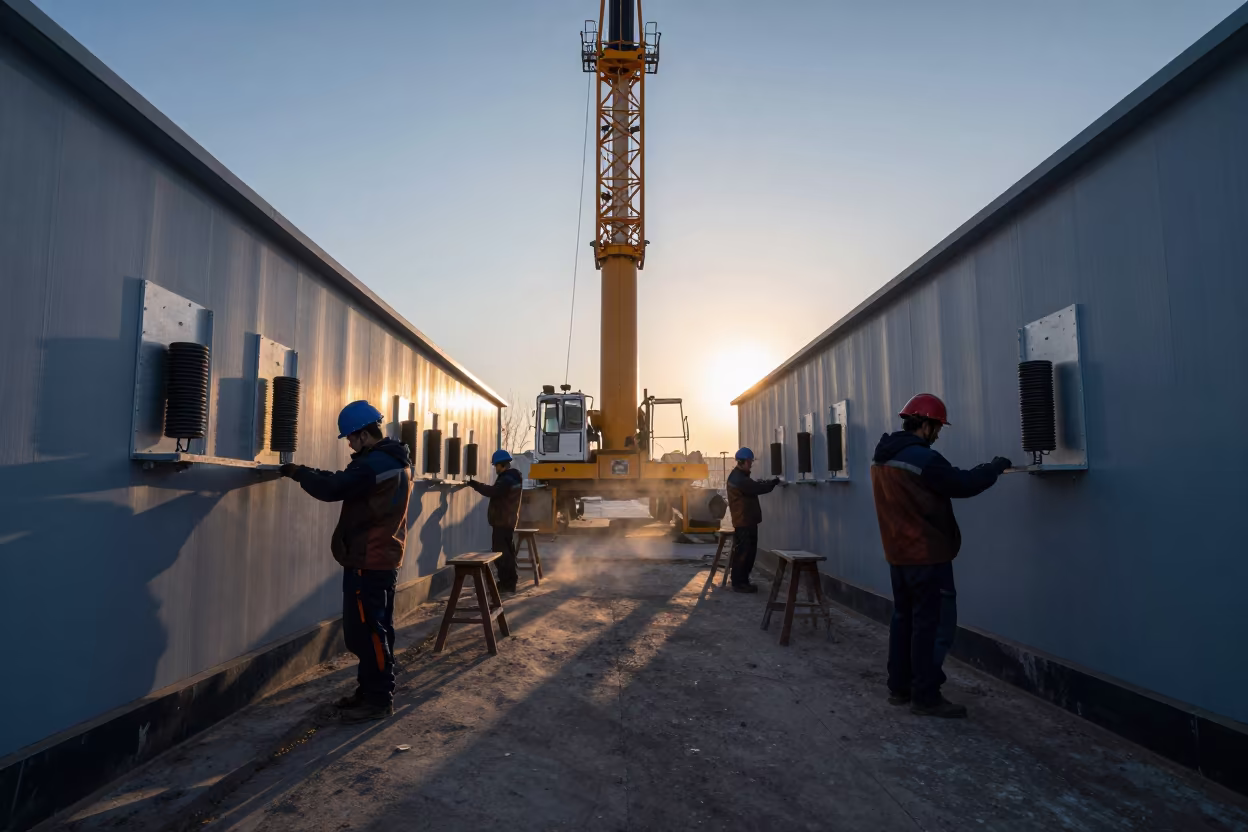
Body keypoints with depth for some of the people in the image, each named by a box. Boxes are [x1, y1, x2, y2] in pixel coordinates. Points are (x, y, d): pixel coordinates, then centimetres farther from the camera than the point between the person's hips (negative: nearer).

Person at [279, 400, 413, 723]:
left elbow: (332, 489, -22)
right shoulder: (395, 461, 14)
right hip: (384, 557, 11)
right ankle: (371, 691, 26)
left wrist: (297, 472, -8)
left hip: (367, 560, -11)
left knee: (364, 631, -3)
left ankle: (378, 699, 5)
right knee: (375, 629, 16)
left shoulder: (375, 463, -20)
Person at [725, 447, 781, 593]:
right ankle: (738, 583, 1)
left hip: (747, 521, 10)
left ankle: (743, 581, 21)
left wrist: (769, 483, 7)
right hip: (743, 522, -10)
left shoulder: (740, 476, 17)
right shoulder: (738, 478, -18)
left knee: (749, 552, 14)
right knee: (742, 553, -5)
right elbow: (758, 489, -20)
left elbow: (753, 488, 20)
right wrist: (774, 482, -7)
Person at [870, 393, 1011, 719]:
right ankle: (925, 696, 5)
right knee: (935, 624, 0)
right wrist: (995, 467, 3)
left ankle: (899, 687, 23)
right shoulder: (922, 458, -20)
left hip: (898, 554, 9)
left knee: (904, 618, 16)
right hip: (927, 556, -9)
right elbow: (963, 484, -14)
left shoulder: (882, 457, 8)